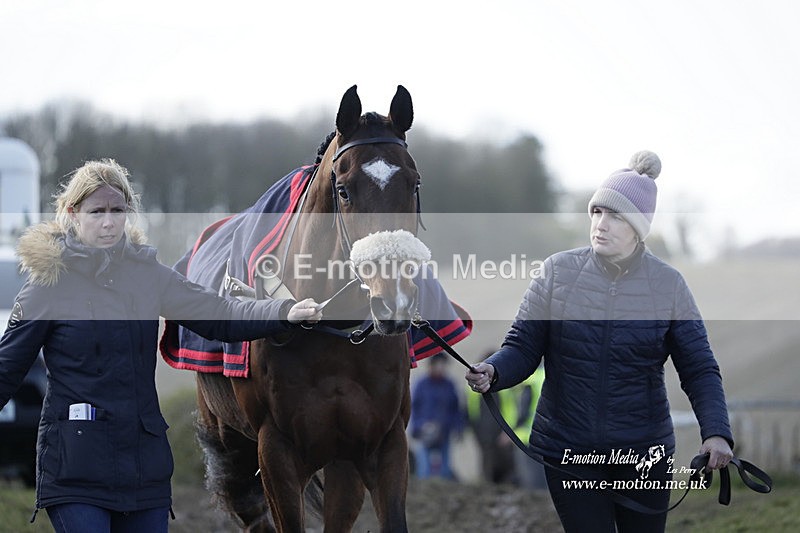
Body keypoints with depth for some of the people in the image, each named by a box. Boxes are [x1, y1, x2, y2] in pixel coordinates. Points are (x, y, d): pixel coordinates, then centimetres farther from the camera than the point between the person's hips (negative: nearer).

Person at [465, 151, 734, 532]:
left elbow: (699, 369, -2)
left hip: (644, 456, 1)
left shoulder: (668, 286, -3)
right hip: (567, 453, -1)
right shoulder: (558, 272, -3)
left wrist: (716, 432, -18)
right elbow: (523, 347, -1)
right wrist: (492, 372, -23)